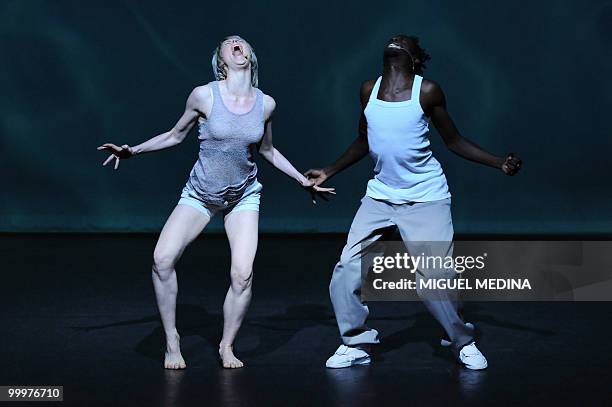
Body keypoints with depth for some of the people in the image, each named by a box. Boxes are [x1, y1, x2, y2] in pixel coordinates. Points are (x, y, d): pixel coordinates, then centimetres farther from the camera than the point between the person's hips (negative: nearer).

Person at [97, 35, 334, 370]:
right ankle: (172, 341, -2)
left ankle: (226, 346, 8)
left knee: (242, 274, -16)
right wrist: (133, 150, -7)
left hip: (243, 197, 1)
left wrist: (304, 181, 15)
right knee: (163, 258, -20)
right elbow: (175, 136, 3)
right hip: (199, 193, -1)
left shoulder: (265, 103, -6)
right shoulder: (204, 95, -13)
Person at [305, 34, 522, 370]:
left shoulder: (427, 91, -7)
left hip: (425, 198, -4)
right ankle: (357, 343, 12)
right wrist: (328, 173, 19)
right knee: (346, 270, -5)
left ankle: (463, 342, 15)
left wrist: (500, 163, -9)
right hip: (380, 196, 4)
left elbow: (454, 141, 1)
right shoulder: (369, 90, 5)